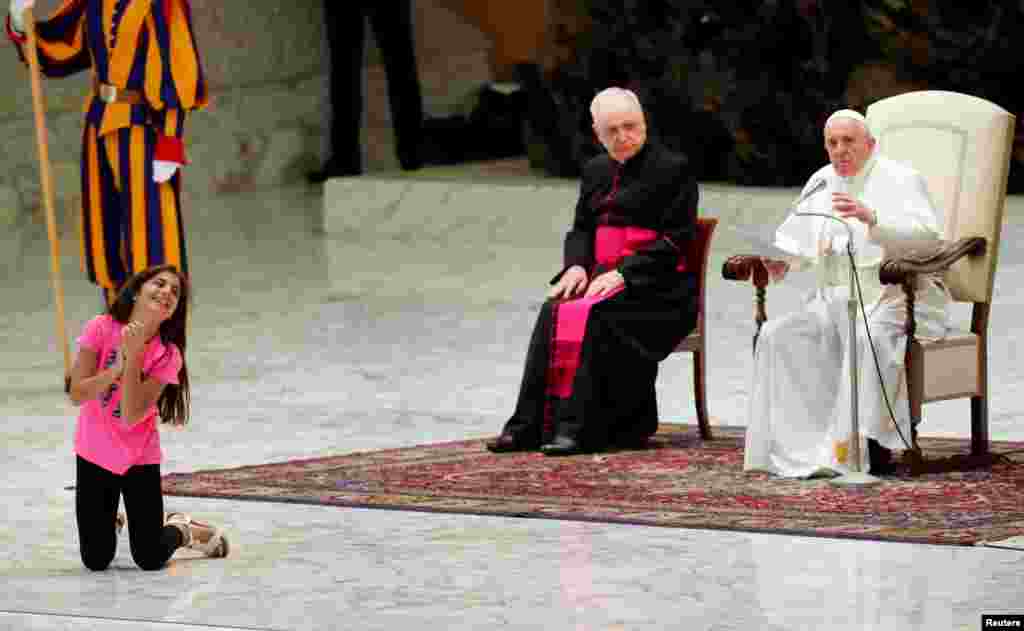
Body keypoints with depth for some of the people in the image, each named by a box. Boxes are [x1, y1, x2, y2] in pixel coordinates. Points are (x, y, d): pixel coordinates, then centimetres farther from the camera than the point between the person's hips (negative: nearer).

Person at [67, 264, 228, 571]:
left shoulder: (168, 355, -15)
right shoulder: (101, 328, -13)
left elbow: (131, 415, -24)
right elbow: (76, 394, -17)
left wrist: (133, 356, -29)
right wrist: (118, 365, -28)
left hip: (139, 460, 0)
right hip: (94, 455, 1)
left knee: (150, 560, -3)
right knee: (95, 562, 2)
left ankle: (180, 529, 31)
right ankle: (110, 524, 37)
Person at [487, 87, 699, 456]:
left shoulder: (672, 169, -2)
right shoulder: (595, 171, 18)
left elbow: (676, 239, -9)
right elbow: (580, 230, 21)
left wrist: (623, 273, -18)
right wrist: (577, 265, -3)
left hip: (656, 287, -6)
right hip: (603, 279, 6)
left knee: (592, 316, -33)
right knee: (553, 312, -24)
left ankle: (579, 427, -36)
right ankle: (532, 423, -29)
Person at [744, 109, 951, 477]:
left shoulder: (900, 180, -3)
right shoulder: (821, 183, 17)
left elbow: (925, 235, -19)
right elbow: (797, 236, 24)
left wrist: (872, 219, -35)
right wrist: (782, 259, 0)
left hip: (894, 299, -6)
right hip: (833, 301, 6)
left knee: (867, 337, -38)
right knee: (777, 336, -18)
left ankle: (869, 445, -33)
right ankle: (799, 446, -22)